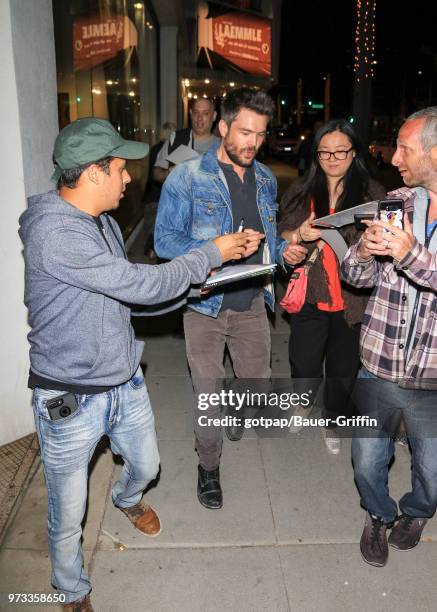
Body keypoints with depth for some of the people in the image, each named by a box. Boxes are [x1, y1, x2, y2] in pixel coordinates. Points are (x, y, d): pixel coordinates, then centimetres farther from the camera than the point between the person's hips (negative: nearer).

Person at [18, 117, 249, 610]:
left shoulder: (103, 222, 4)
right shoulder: (53, 232, -27)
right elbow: (141, 284, -27)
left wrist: (190, 284, 0)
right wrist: (210, 254, -15)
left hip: (125, 383, 8)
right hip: (71, 400, -8)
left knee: (146, 466, 28)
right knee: (68, 515, 12)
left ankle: (127, 499, 63)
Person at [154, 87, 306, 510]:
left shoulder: (265, 180, 8)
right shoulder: (187, 178, -9)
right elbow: (165, 240, -13)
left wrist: (283, 250, -4)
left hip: (252, 302, 5)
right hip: (206, 304, -4)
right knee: (208, 394, 6)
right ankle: (208, 466, 31)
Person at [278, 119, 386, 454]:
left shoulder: (372, 192, 0)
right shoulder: (301, 191, 4)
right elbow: (282, 239, 4)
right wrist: (299, 234, -17)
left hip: (352, 299, 0)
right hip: (310, 297, 1)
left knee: (343, 368, 13)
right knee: (304, 366, 7)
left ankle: (333, 422, 40)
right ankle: (304, 403, 42)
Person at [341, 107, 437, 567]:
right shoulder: (395, 202, 0)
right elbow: (355, 276, 2)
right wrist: (363, 251, -18)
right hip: (379, 367, 2)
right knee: (367, 462, 16)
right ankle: (378, 514, 48)